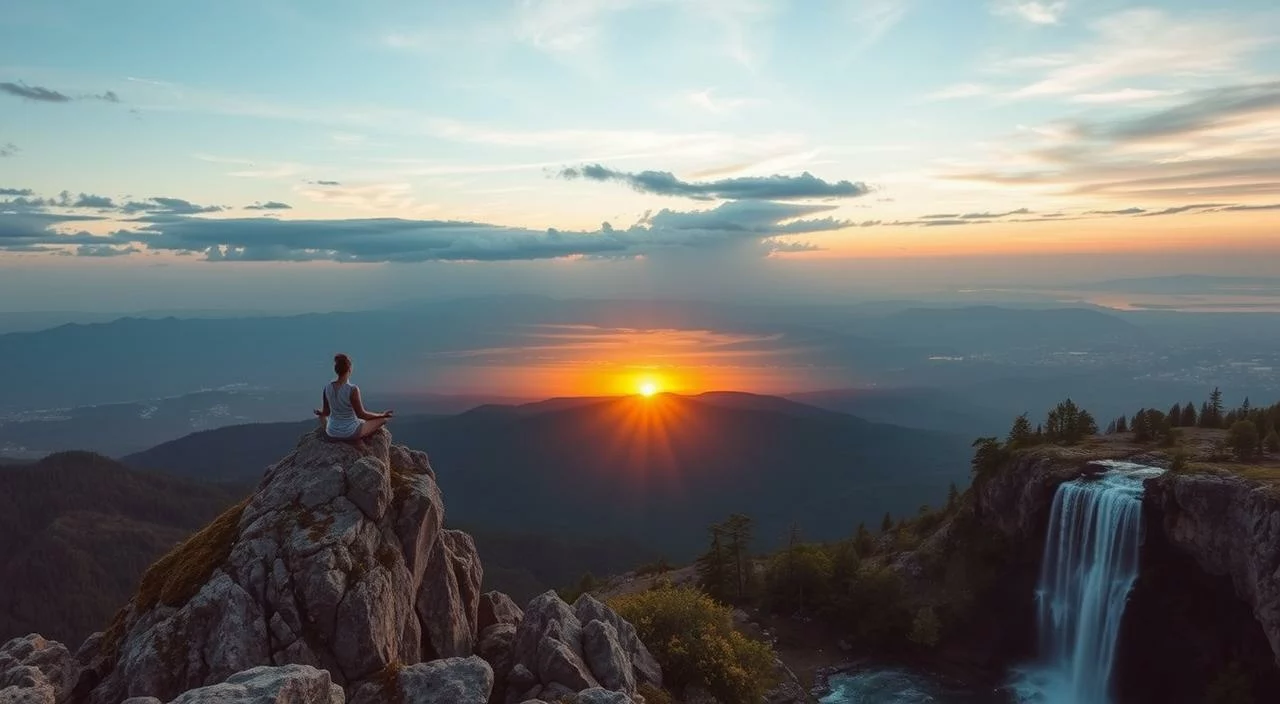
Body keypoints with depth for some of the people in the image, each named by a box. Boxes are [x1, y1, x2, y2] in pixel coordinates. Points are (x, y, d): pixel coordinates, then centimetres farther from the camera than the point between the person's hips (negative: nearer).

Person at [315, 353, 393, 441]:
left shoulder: (327, 387, -11)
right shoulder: (353, 389, -27)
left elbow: (326, 412, 0)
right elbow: (361, 414, -19)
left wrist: (319, 412, 24)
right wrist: (382, 415, -5)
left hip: (332, 432, 5)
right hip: (350, 433, -5)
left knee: (322, 415, 38)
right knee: (383, 419, 14)